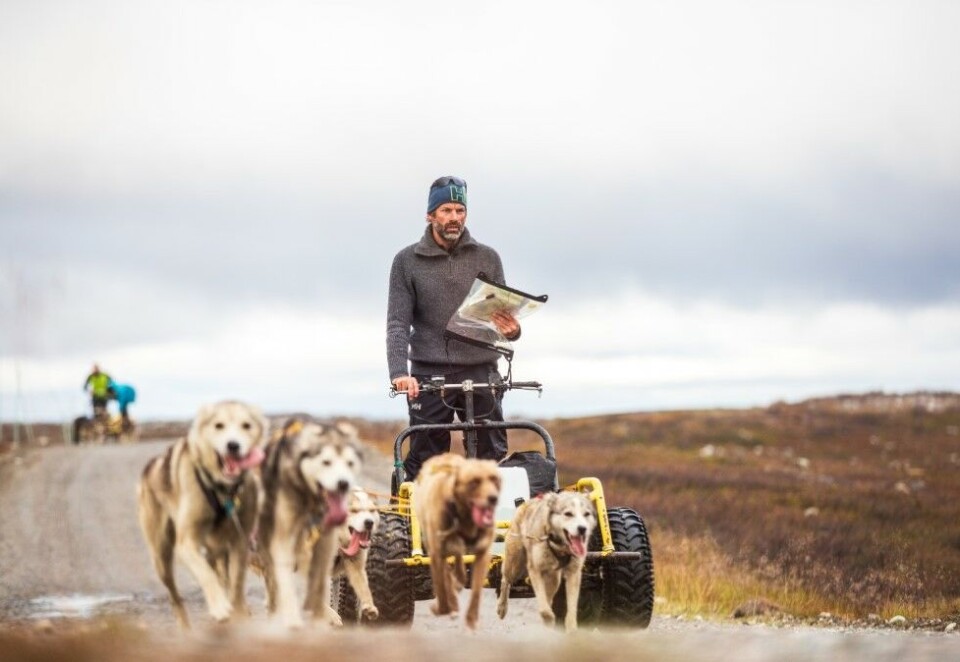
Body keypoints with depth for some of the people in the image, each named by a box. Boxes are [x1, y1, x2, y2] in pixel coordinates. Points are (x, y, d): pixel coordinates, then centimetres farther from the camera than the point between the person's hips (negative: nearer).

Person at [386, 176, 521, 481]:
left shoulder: (487, 258, 9)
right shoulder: (407, 261, 5)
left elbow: (503, 314, 12)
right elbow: (398, 322, 0)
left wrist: (511, 330, -13)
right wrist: (399, 372, -16)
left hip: (481, 374, 1)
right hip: (429, 376, -1)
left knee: (492, 459, -3)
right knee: (424, 465, -3)